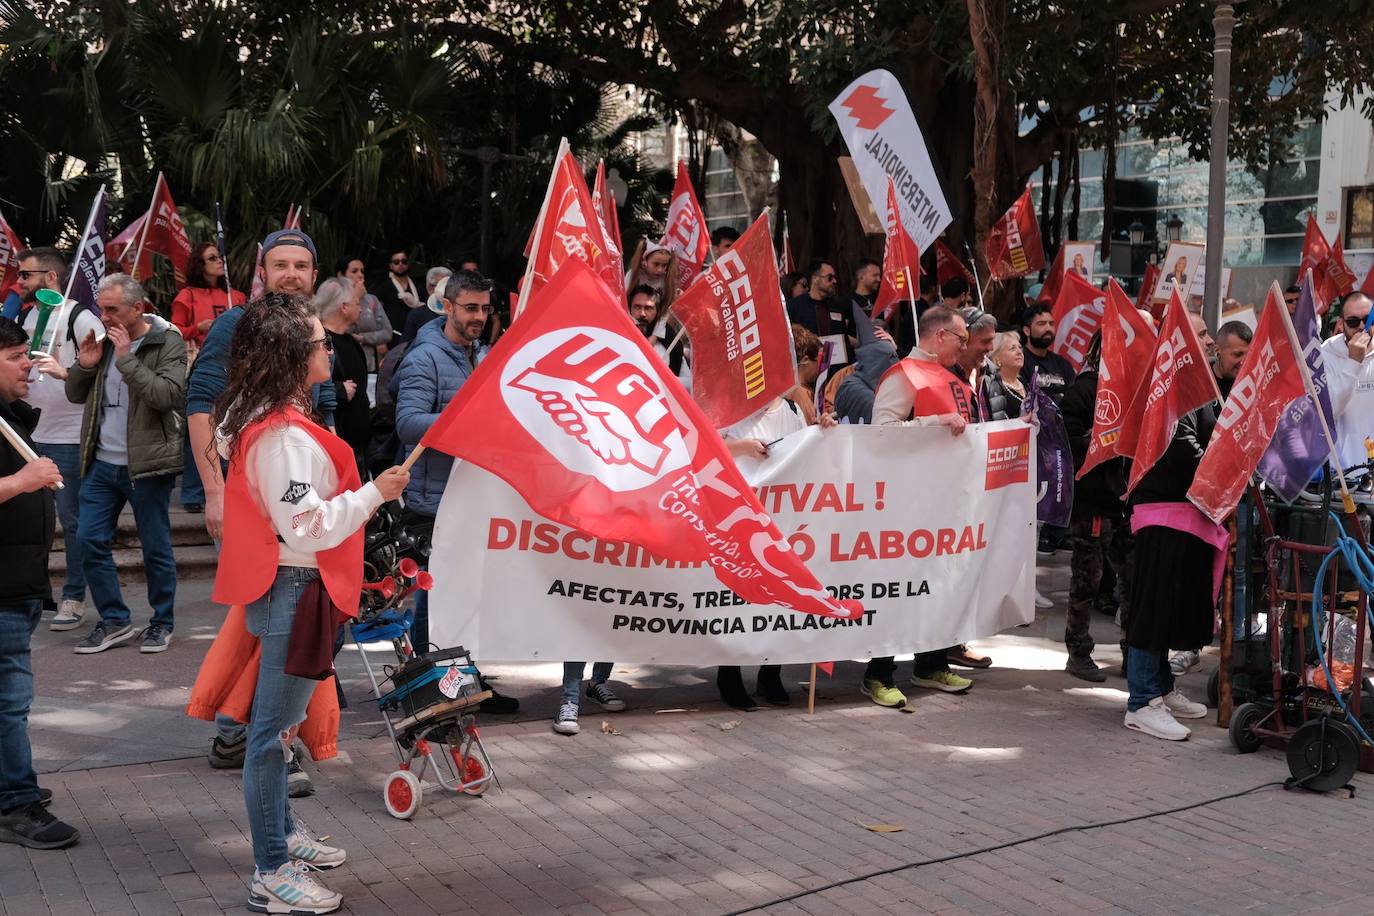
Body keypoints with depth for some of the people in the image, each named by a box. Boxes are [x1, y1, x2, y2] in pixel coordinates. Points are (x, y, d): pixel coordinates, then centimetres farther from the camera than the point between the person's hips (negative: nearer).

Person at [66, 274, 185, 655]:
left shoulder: (167, 342, -8)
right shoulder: (104, 339, 10)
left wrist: (127, 359, -22)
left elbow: (169, 395, -23)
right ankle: (114, 621, 14)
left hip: (147, 465, -6)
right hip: (102, 463, 6)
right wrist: (84, 365, -4)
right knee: (91, 542, 3)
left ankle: (161, 623, 18)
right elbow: (75, 395, 16)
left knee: (156, 548, 4)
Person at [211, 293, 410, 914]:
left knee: (277, 722, 21)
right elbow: (309, 527, -26)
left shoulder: (254, 419, 8)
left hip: (278, 586, 11)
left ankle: (281, 834, 35)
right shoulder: (284, 437, -23)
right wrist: (374, 493, -19)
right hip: (292, 588, -11)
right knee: (275, 728, -4)